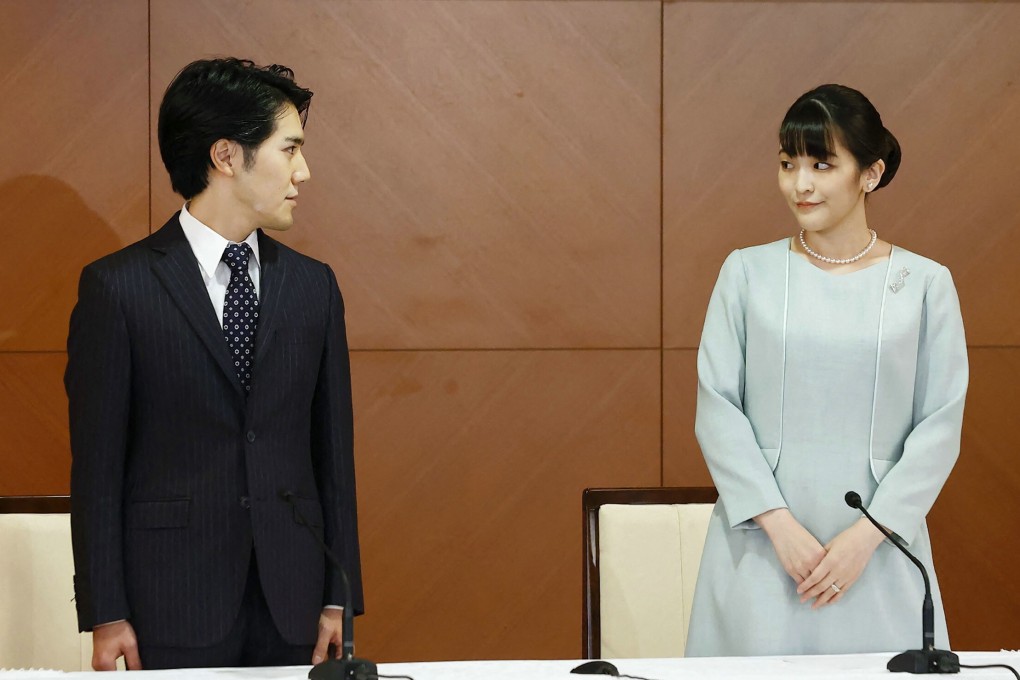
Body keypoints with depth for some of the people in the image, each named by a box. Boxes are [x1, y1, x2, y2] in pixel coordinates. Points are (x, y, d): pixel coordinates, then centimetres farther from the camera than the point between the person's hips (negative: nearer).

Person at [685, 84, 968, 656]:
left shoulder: (925, 284, 2)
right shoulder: (748, 273, 4)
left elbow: (940, 427, 0)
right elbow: (717, 409, 0)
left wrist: (867, 534, -9)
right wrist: (779, 523, -10)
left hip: (877, 552, 0)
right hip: (763, 545, 0)